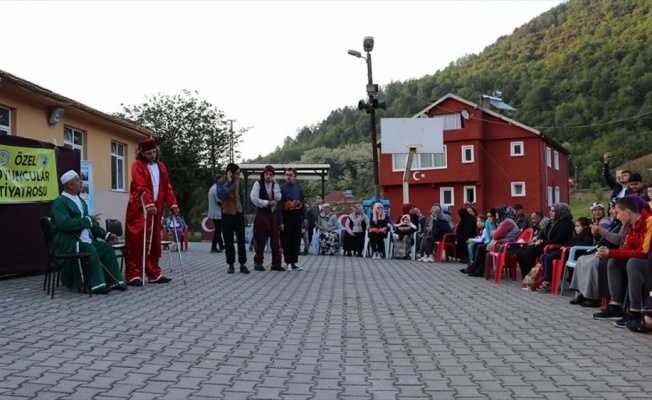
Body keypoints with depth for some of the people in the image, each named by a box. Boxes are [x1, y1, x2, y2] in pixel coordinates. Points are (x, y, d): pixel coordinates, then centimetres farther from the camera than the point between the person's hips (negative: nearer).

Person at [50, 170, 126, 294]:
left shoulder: (80, 201, 18)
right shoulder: (60, 202, -10)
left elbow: (90, 224, 21)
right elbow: (65, 224, -25)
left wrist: (106, 235, 11)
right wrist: (88, 220, -18)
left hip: (85, 240, 9)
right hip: (68, 242, -9)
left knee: (107, 247, -8)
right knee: (91, 249, -32)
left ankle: (114, 281, -6)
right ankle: (98, 285, -29)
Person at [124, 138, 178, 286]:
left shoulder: (160, 166, 15)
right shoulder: (138, 165, -5)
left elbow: (167, 187, 13)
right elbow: (141, 187, -17)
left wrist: (172, 204, 2)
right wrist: (149, 204, -28)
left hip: (155, 209, 6)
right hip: (139, 210, -6)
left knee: (154, 242, 10)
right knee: (136, 242, -6)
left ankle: (154, 274, 16)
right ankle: (133, 275, -6)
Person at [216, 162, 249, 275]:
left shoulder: (238, 181, 6)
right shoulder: (221, 182, -10)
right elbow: (220, 195, -29)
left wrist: (244, 211, 14)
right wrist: (228, 181, -27)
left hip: (239, 213, 4)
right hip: (227, 214, -4)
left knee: (241, 240, 4)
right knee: (229, 241, 1)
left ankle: (243, 264, 9)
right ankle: (231, 265, 9)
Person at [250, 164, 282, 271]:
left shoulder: (275, 185, 12)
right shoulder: (258, 184, -2)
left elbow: (278, 198, -4)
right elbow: (254, 198, -12)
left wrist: (275, 184, -8)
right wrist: (267, 203, -16)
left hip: (273, 215, 4)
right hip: (262, 215, -4)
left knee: (276, 240, 2)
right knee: (261, 240, -1)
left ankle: (276, 263, 8)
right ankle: (258, 263, 10)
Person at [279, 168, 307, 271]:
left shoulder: (299, 188, 5)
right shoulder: (282, 188, -6)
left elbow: (303, 203, 10)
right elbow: (279, 205, -7)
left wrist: (305, 217, 4)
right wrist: (280, 221, -11)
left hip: (297, 216, 3)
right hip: (287, 216, -3)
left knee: (297, 239, 9)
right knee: (287, 240, 2)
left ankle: (295, 262, 18)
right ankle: (288, 262, 10)